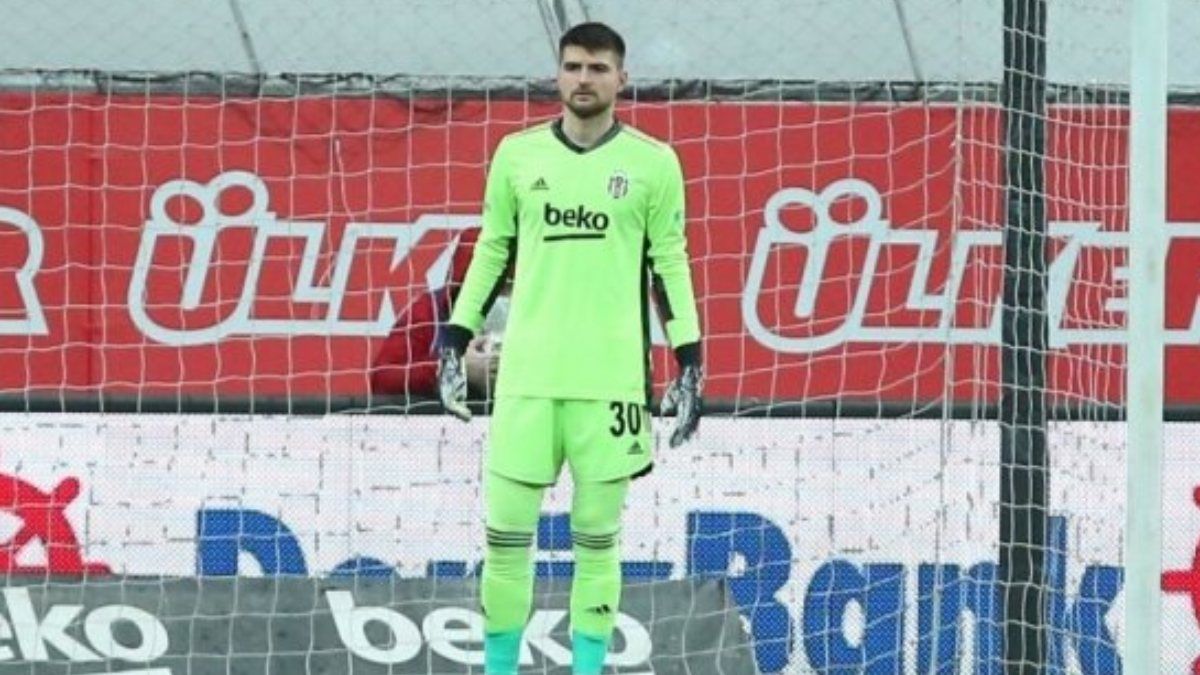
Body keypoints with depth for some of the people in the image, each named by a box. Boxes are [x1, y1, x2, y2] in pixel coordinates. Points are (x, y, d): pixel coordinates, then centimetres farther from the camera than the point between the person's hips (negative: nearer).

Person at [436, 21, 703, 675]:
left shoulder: (652, 163, 3)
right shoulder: (517, 154, 7)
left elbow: (670, 264, 7)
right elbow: (492, 250, 14)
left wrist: (689, 363, 2)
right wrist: (456, 339, 10)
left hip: (611, 379, -1)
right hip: (527, 375, 1)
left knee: (596, 536, 3)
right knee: (506, 529, 0)